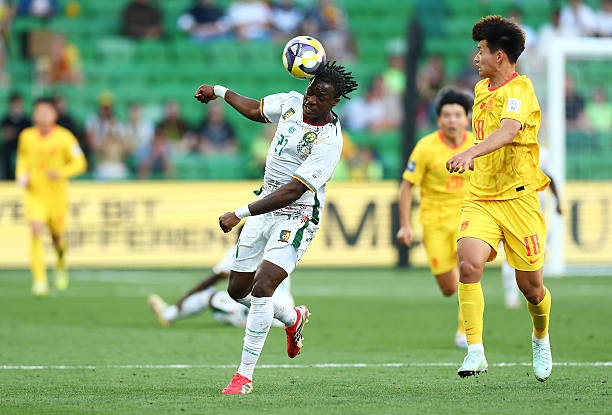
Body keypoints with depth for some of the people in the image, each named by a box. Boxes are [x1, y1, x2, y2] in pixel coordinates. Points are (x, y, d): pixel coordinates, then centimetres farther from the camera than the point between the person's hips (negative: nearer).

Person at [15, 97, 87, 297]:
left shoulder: (64, 137, -7)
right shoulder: (26, 136, 3)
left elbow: (80, 163, -4)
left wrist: (61, 173, -20)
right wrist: (22, 174, 1)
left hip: (57, 195, -1)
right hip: (34, 193, 1)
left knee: (57, 235, 9)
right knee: (36, 231, -18)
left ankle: (61, 265, 44)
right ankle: (39, 280, -19)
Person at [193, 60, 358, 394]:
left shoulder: (328, 142, -23)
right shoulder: (292, 103, -2)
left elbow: (292, 191, -28)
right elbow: (256, 110, 23)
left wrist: (240, 214, -31)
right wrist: (219, 92, 31)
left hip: (296, 218, -8)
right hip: (265, 208, 8)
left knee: (262, 286, -23)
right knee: (238, 289, 12)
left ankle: (244, 376, -17)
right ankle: (293, 318, 42)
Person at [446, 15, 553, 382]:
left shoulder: (520, 89, -14)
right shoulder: (481, 89, 12)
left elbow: (508, 132, -34)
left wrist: (470, 154, -49)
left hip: (518, 198, -5)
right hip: (480, 197, 5)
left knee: (531, 286, 5)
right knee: (468, 264, -21)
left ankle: (541, 338, 37)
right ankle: (476, 352, -21)